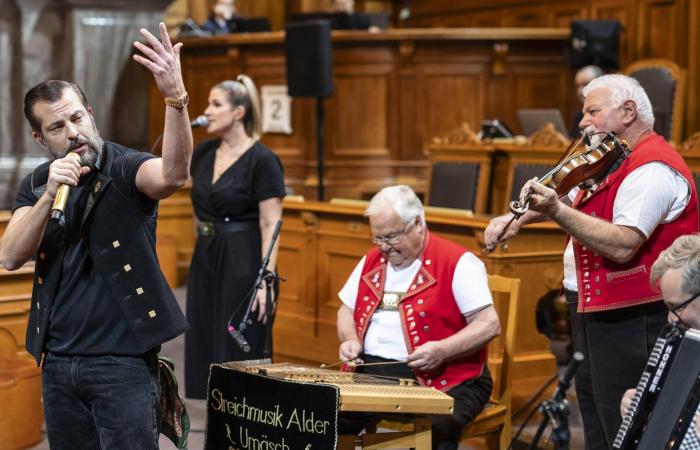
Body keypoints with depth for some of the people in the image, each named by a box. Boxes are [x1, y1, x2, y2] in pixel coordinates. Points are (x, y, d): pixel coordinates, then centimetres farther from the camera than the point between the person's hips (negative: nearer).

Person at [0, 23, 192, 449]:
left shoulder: (125, 167, -8)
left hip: (122, 362, -5)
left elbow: (173, 174, -31)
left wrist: (175, 95, -46)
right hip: (57, 362, 5)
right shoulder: (35, 185, 8)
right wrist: (50, 193, -19)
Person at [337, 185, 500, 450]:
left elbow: (489, 325, -12)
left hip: (445, 380, -5)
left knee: (436, 426, -35)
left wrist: (442, 351, -25)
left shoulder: (458, 263, -7)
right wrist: (350, 339, 2)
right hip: (370, 373, 6)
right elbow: (347, 310, 24)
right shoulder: (372, 260, 14)